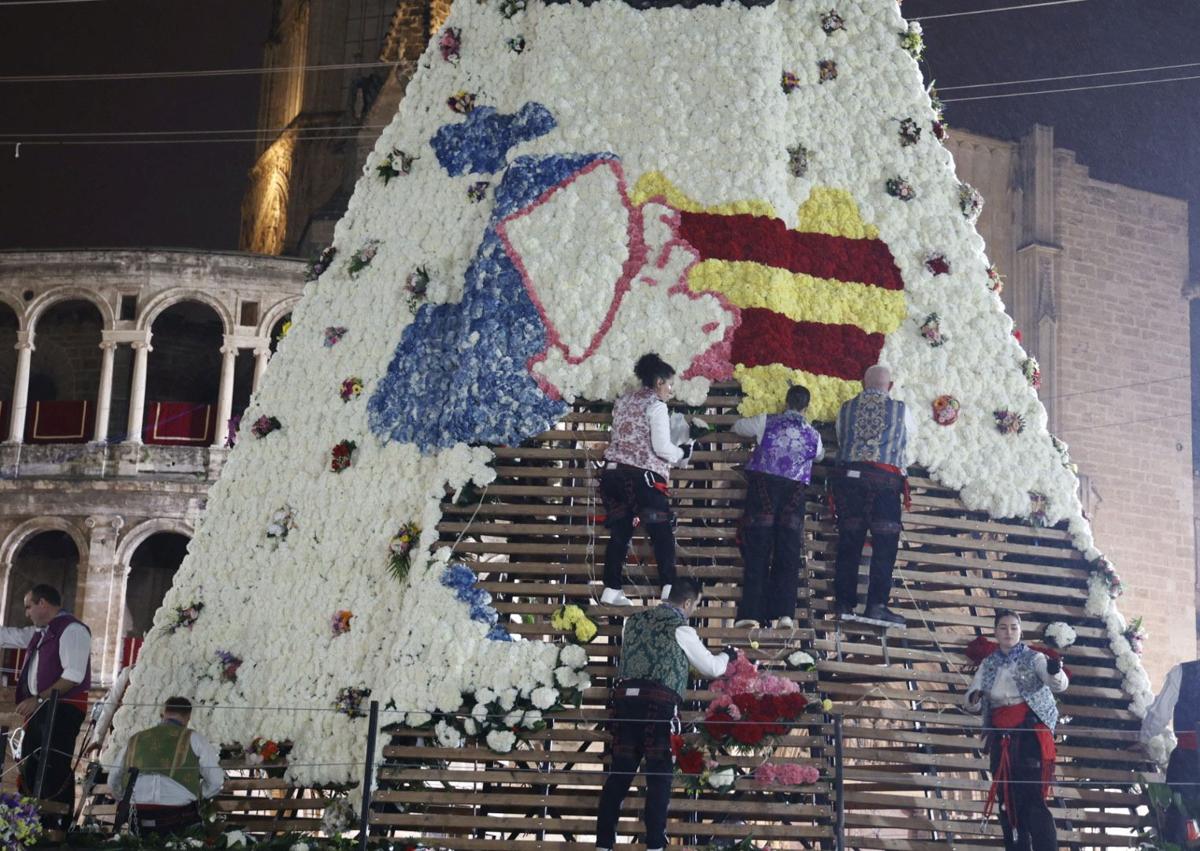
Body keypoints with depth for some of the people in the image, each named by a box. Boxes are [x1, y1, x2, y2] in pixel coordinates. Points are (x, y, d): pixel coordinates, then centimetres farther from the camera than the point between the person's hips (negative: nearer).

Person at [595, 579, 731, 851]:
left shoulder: (636, 620, 16)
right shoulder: (681, 629, 0)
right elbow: (711, 668, 10)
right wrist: (726, 655, 31)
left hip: (625, 699, 5)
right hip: (659, 705, -5)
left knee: (619, 773, 7)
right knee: (659, 776, 1)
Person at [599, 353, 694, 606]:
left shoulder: (623, 402, 18)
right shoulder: (656, 405, -4)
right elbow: (661, 447, -12)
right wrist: (682, 452, 6)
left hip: (612, 472, 7)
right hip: (642, 476, -7)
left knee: (619, 533, 11)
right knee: (663, 532, 0)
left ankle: (611, 590, 9)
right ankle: (669, 587, -6)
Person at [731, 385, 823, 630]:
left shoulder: (767, 422, 3)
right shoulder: (813, 435, 8)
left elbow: (738, 427, 18)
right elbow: (820, 455, 29)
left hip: (763, 486, -1)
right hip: (795, 491, 1)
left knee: (757, 553, -2)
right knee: (788, 554, 3)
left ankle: (751, 612, -7)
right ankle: (785, 613, -4)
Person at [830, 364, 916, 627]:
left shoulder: (847, 408, 13)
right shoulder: (900, 410, 8)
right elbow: (912, 431, 27)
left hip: (848, 475, 3)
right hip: (884, 479, -3)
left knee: (848, 542, 6)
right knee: (885, 545, 0)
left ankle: (844, 602, 6)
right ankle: (876, 605, -7)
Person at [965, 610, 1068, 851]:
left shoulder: (1033, 658, -1)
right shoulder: (988, 665, 11)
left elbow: (1059, 685, -18)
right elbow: (971, 702, 7)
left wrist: (1054, 672, -42)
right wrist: (974, 699, -18)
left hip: (1030, 733, -5)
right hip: (1000, 737, 5)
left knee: (1032, 799, -15)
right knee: (1008, 802, 6)